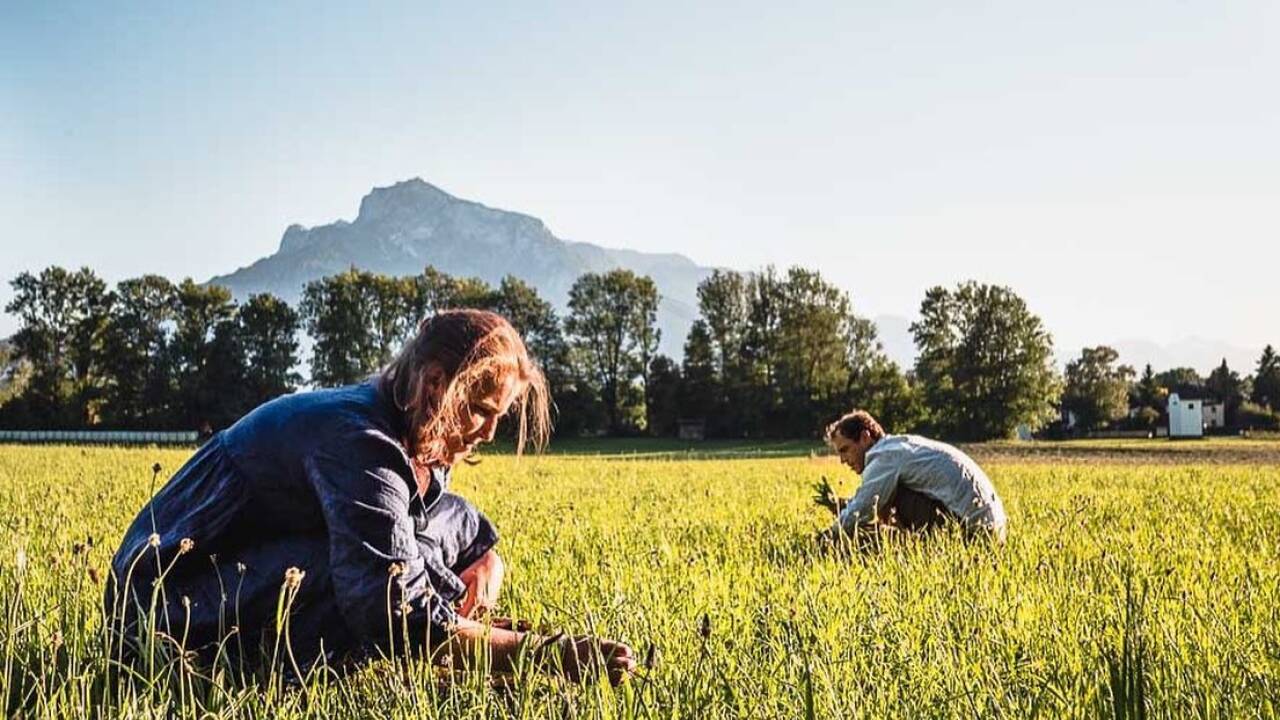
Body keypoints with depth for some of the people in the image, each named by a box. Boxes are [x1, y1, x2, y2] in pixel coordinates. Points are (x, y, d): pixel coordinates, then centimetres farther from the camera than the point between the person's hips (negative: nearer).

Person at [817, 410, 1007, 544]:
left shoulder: (883, 456, -8)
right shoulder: (898, 447, 21)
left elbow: (861, 514, -10)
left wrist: (827, 537, 2)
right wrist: (842, 507, 10)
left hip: (971, 525, -10)